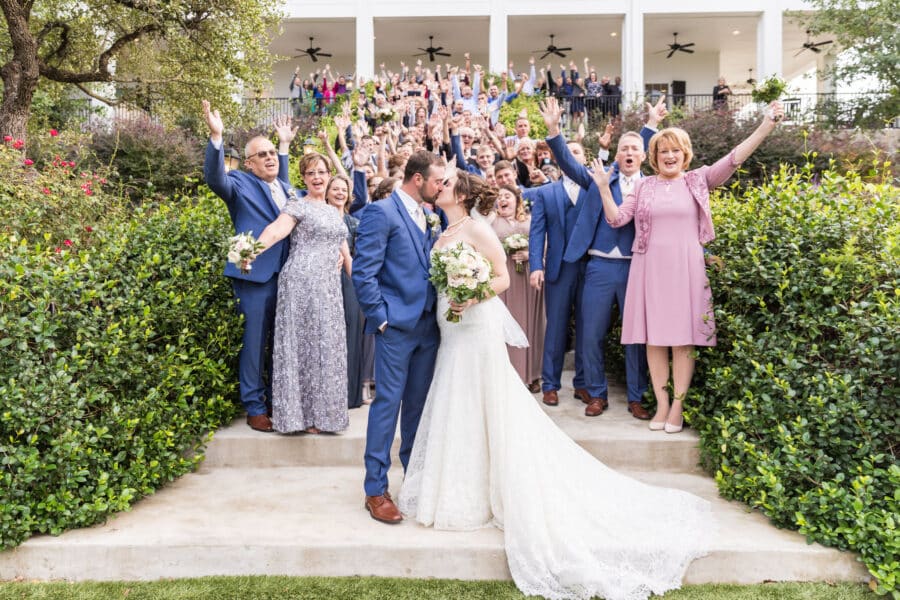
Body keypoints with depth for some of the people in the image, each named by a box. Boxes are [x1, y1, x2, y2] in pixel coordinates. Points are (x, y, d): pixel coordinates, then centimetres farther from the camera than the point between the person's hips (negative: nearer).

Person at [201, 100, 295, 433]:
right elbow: (214, 178, -23)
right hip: (255, 275, -7)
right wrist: (216, 136, -36)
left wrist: (285, 145, 32)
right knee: (254, 341, 1)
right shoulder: (240, 183, -3)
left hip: (286, 273, 7)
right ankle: (254, 407, 12)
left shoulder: (284, 187, 16)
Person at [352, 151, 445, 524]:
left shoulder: (427, 217, 14)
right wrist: (381, 318, -14)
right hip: (396, 325, -7)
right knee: (388, 403, -1)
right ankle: (376, 489, 11)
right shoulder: (380, 212, -9)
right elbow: (363, 273, -13)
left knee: (419, 403, 14)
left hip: (428, 324, 7)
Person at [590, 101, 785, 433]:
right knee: (654, 338, 4)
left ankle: (677, 406, 9)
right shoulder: (644, 186, 10)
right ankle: (661, 404, 13)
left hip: (686, 269, -1)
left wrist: (766, 126, -15)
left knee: (684, 338, 0)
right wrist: (604, 187, -3)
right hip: (651, 269, 1)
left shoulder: (698, 180, 6)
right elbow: (617, 219, 6)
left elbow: (733, 158, -5)